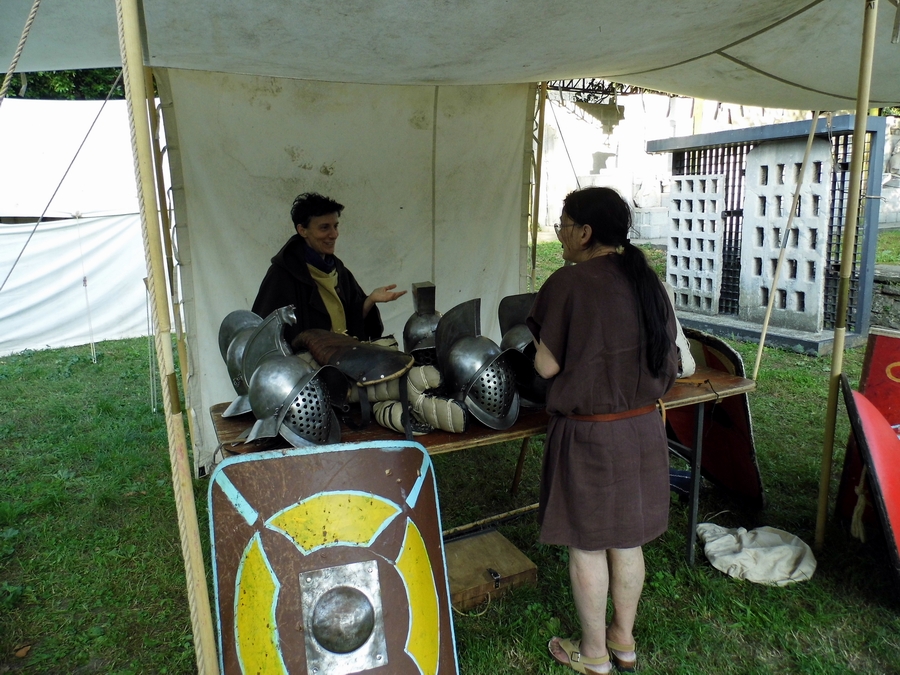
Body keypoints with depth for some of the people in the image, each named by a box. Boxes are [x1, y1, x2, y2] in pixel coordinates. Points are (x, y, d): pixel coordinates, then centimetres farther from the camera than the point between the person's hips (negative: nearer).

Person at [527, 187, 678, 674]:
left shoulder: (569, 282, -17)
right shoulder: (646, 280, 3)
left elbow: (547, 365, -14)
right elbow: (668, 363, 8)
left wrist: (537, 346, 6)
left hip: (588, 434, -7)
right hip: (643, 428, 7)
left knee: (587, 546, 10)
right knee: (627, 540, 19)